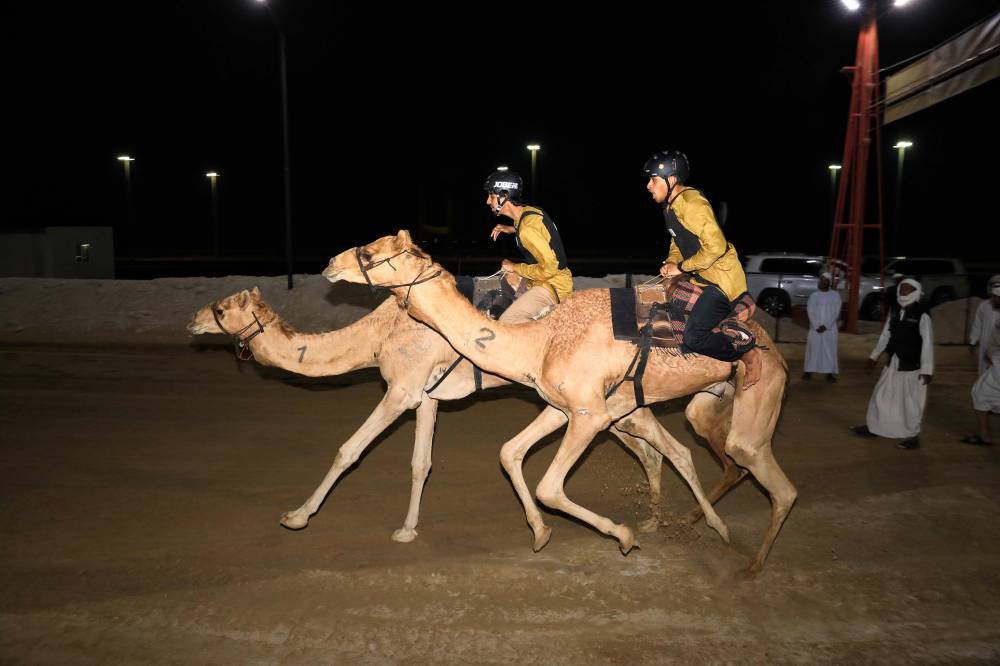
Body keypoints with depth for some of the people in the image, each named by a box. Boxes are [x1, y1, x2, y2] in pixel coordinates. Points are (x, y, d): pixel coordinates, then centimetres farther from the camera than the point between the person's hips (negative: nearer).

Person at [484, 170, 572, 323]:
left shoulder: (527, 229, -25)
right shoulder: (531, 210, 4)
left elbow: (550, 268, -27)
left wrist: (515, 267, -14)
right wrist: (512, 229, 14)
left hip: (552, 287, -10)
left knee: (507, 322, -21)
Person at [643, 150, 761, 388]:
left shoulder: (691, 204, -20)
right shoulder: (671, 206, 11)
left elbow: (716, 247, -26)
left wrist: (682, 267, -17)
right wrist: (671, 262, 3)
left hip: (722, 279, -11)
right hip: (702, 279, 11)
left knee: (694, 337, -21)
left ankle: (748, 350, 1)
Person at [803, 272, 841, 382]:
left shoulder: (835, 295, 2)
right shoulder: (814, 295, 4)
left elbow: (836, 312, -3)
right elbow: (810, 312, -1)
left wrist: (826, 326, -11)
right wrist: (817, 326, -11)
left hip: (830, 328, -1)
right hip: (815, 328, 1)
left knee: (830, 350, -1)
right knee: (812, 349, 0)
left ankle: (830, 373, 5)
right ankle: (809, 371, 7)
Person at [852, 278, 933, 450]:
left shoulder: (922, 315, -15)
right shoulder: (894, 311, 5)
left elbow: (927, 343, -17)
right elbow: (885, 334, 14)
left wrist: (927, 369, -20)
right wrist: (874, 356, 18)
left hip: (912, 365, -7)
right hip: (893, 363, 7)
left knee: (911, 401, 2)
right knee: (881, 395, 14)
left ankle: (913, 435, 16)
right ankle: (873, 427, 28)